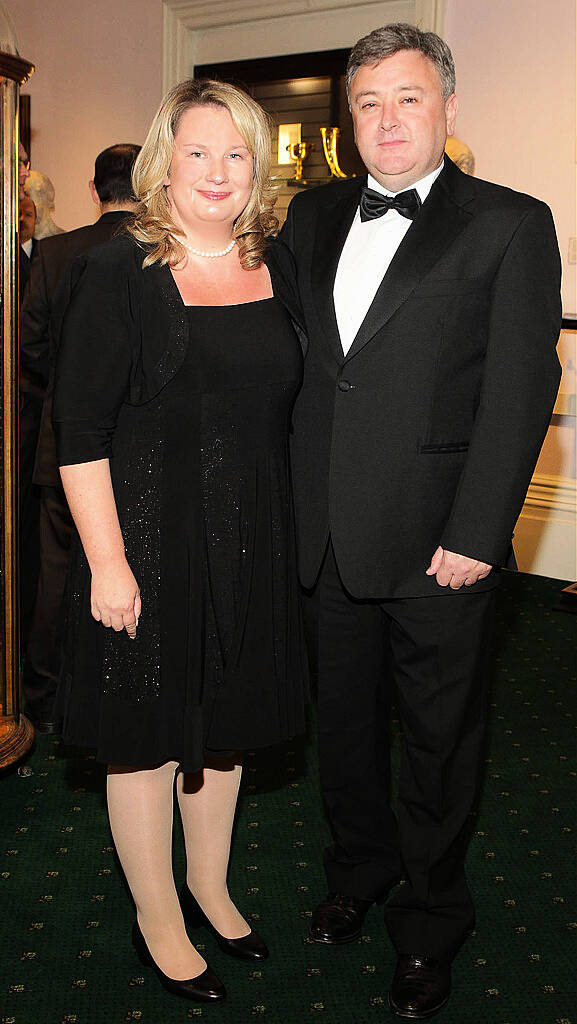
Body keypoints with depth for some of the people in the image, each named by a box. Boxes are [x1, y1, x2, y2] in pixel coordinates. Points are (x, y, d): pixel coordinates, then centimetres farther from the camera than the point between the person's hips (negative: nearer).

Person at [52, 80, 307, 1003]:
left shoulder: (279, 271, 5)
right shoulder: (117, 274, -10)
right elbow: (80, 432, -13)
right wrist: (107, 561, -17)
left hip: (252, 541, 5)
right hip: (150, 538, -5)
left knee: (225, 719, 19)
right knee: (147, 730, 9)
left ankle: (209, 888, 42)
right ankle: (157, 919, 32)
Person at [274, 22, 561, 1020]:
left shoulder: (510, 225, -4)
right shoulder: (313, 216, 11)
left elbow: (519, 393, -10)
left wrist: (476, 534, -16)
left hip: (436, 540, -4)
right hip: (328, 534, 5)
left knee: (438, 737, 11)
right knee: (344, 716, 19)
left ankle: (428, 922, 33)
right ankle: (358, 873, 44)